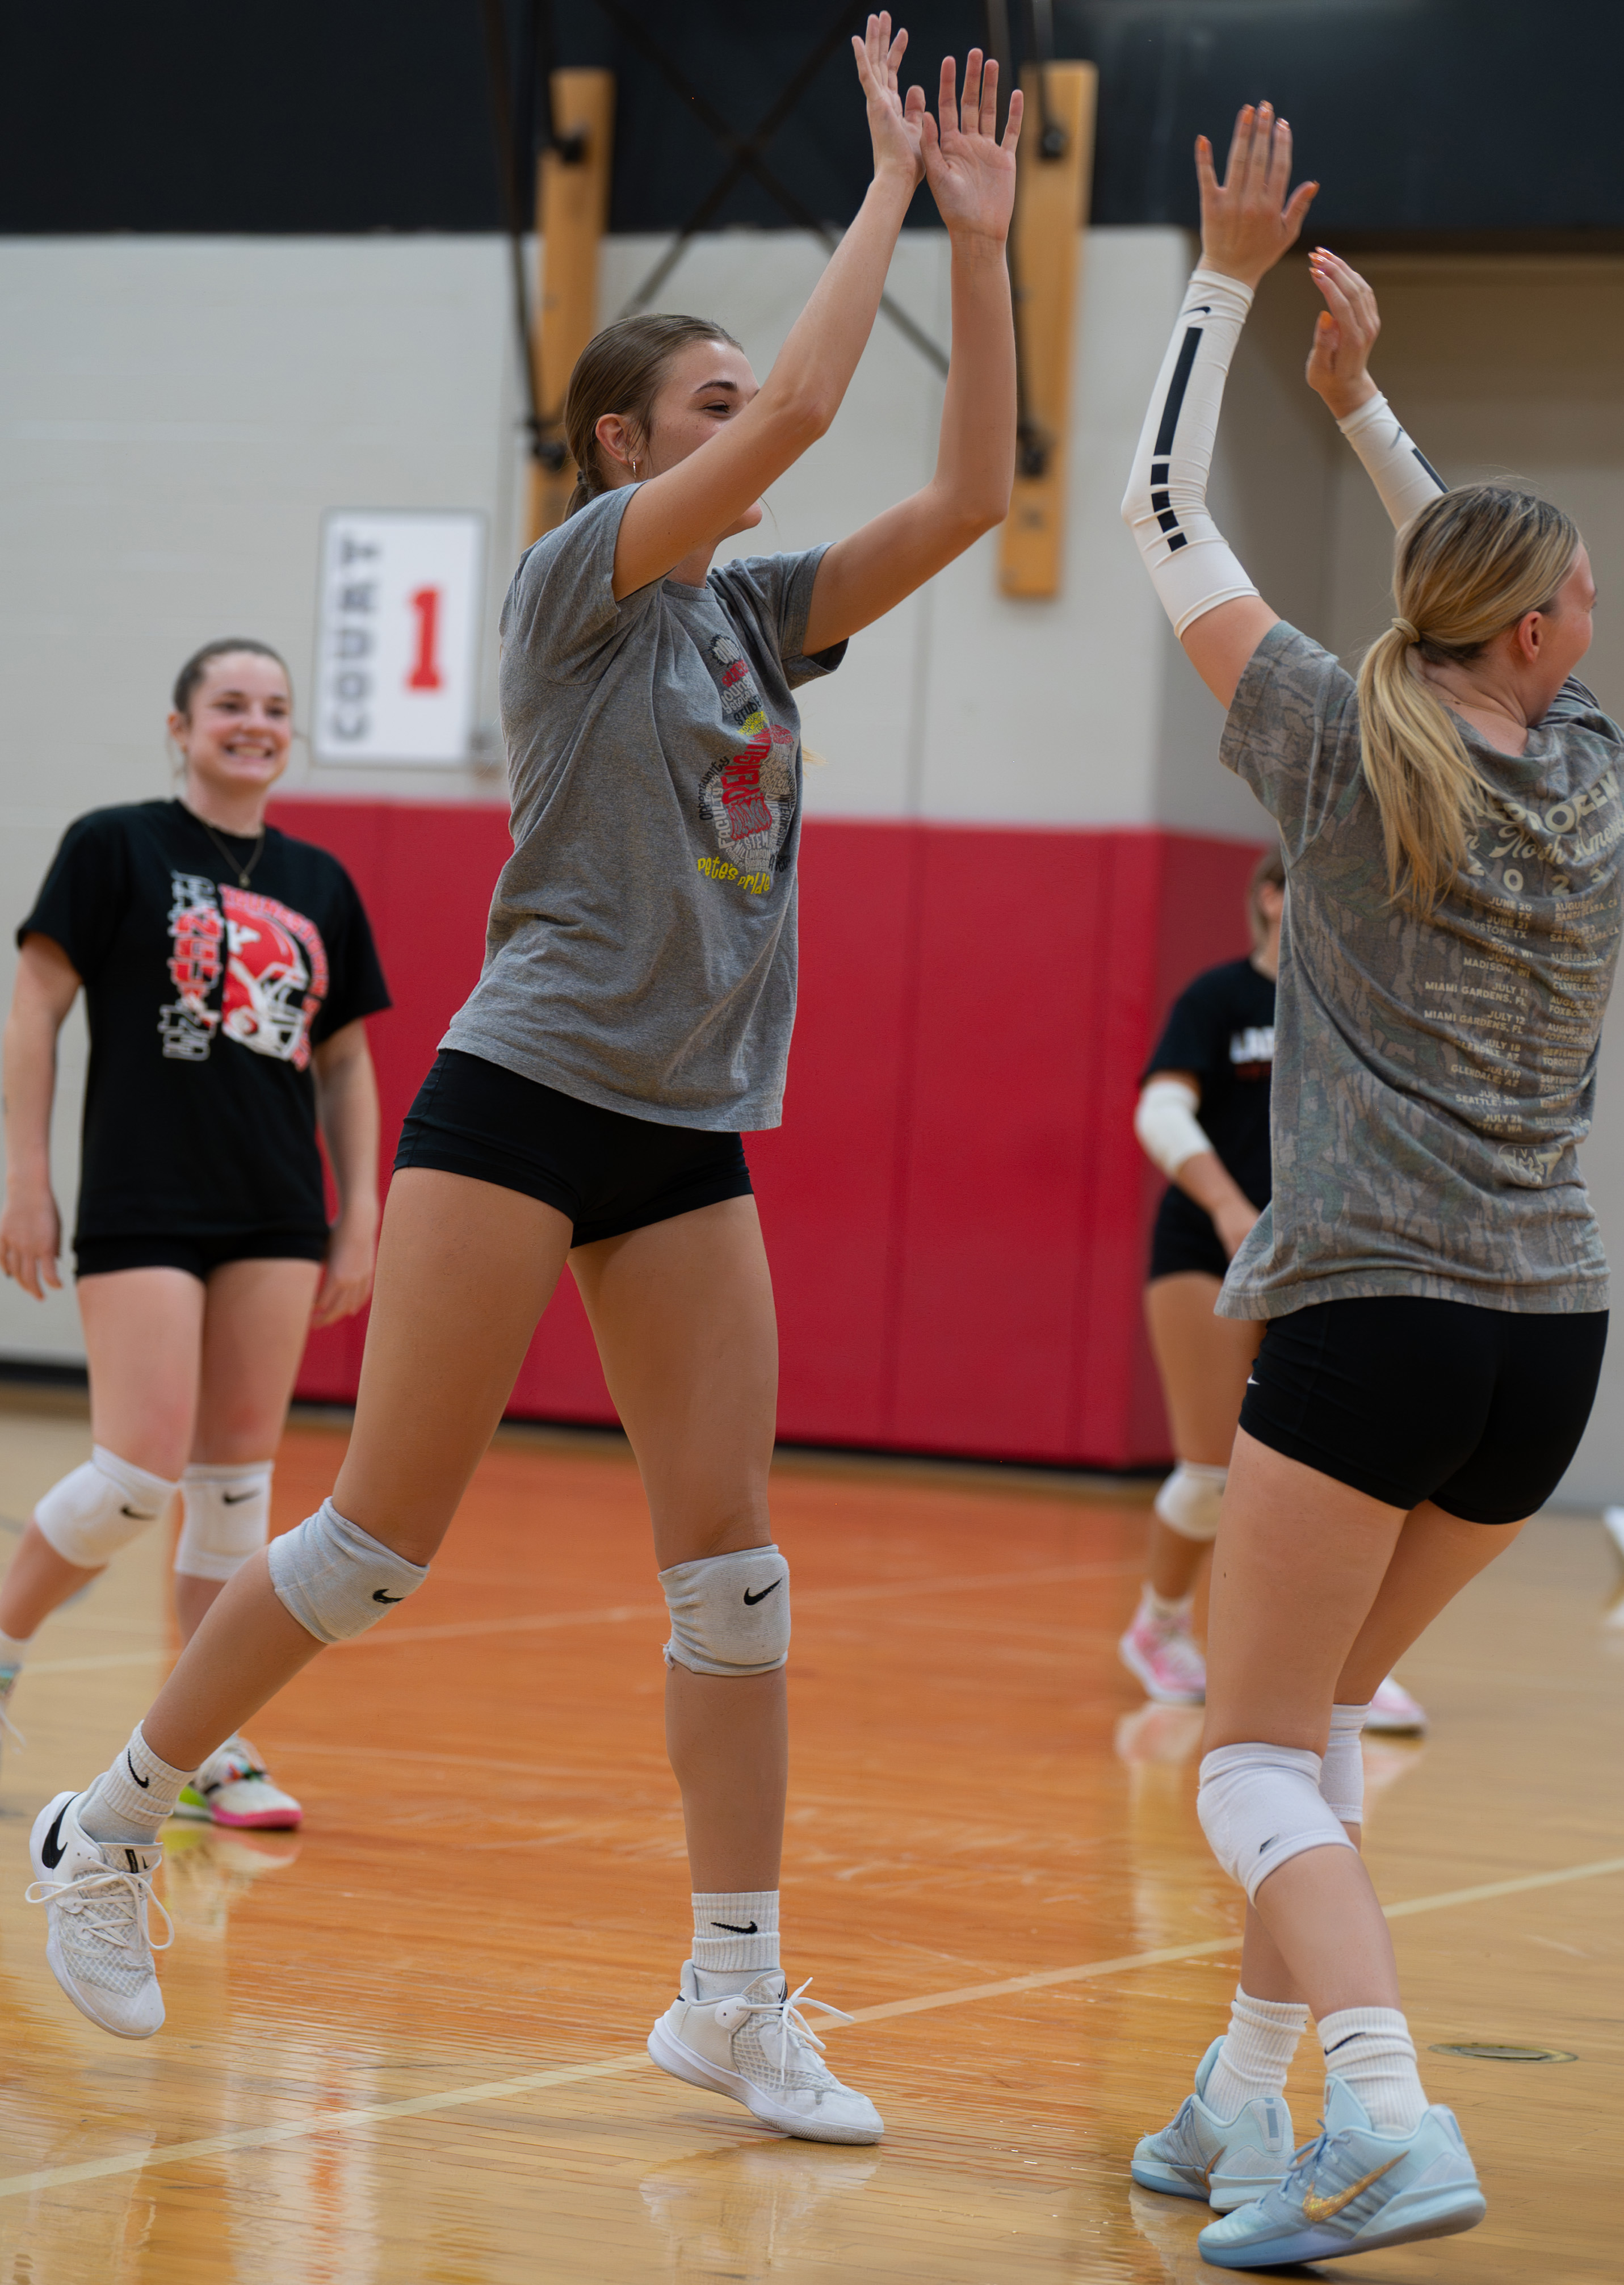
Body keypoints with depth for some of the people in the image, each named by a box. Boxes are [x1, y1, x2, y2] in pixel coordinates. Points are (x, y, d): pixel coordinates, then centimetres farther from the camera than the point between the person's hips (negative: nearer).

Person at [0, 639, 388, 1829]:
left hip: (277, 1217, 5)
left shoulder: (319, 885, 12)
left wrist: (361, 1218, 11)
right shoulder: (114, 848, -2)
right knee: (142, 1470, -13)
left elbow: (345, 1061, 17)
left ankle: (213, 1749, 9)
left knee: (238, 1473, 4)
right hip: (143, 1206, -5)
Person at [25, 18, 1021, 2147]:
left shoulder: (756, 613, 14)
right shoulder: (576, 577, -5)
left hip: (691, 1135, 6)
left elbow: (968, 493, 8)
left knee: (730, 1558, -1)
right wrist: (887, 186, -9)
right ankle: (111, 1822, 13)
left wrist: (981, 240, 3)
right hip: (526, 1094, -6)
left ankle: (735, 1996, 2)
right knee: (384, 1533, -4)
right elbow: (803, 406, -17)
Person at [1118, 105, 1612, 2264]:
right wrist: (1365, 402, 28)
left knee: (1257, 1760, -3)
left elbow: (1167, 510, 7)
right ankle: (1245, 2102, 21)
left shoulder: (1349, 751, -4)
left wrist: (1228, 282, 14)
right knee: (1316, 1714, 21)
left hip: (1373, 1317, -5)